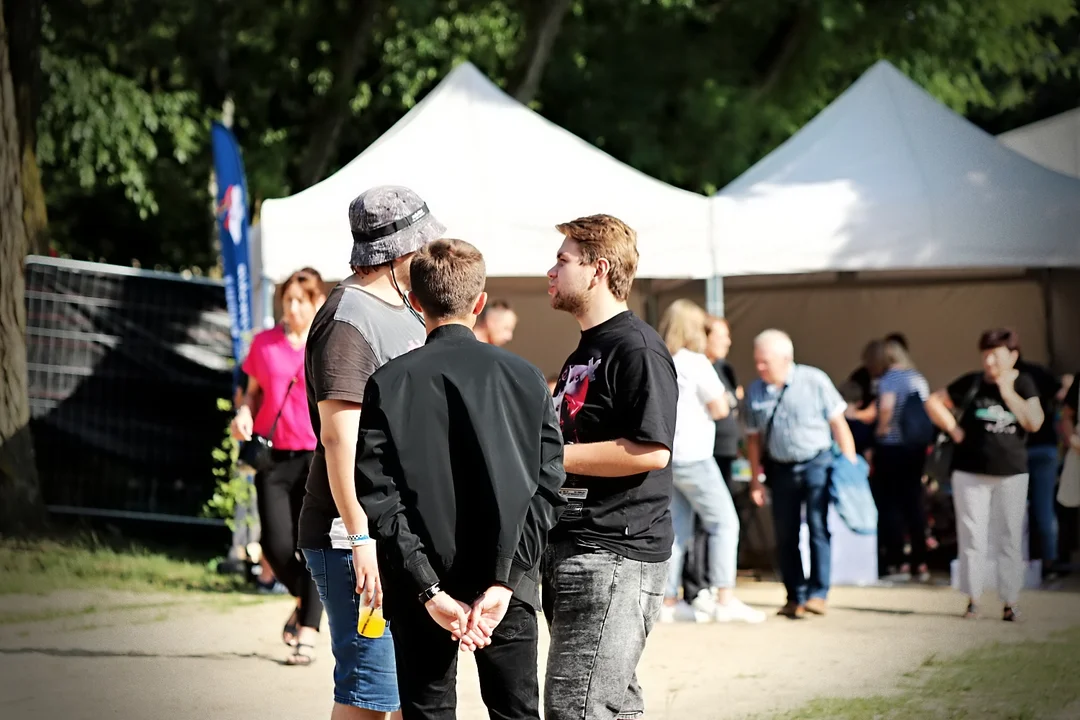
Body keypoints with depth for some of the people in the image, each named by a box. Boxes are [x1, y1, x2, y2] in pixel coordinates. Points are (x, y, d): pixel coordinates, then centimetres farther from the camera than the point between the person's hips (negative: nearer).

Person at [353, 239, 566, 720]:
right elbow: (548, 487, -5)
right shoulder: (526, 379, -1)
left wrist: (429, 590, -11)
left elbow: (379, 498, -10)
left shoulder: (389, 384, -5)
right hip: (509, 588, 1)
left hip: (421, 589, -1)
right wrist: (504, 583, -8)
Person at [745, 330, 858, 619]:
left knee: (818, 527, -10)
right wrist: (756, 479, 9)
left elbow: (838, 423, -3)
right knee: (785, 535, 4)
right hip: (781, 468, 4)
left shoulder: (814, 381, -8)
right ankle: (795, 597, 13)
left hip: (817, 462, -4)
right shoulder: (755, 391, 1)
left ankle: (819, 593, -6)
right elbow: (754, 437, 9)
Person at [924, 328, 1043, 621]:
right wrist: (953, 428, -3)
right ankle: (973, 600, 4)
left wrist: (1007, 390, -13)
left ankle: (1010, 601, 5)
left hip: (1011, 474, 0)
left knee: (1009, 538, 0)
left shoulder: (1024, 385, 2)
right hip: (971, 472, 0)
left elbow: (1034, 423, -12)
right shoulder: (972, 384, 1)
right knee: (972, 536, -2)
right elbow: (934, 402, 9)